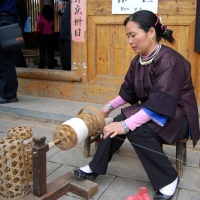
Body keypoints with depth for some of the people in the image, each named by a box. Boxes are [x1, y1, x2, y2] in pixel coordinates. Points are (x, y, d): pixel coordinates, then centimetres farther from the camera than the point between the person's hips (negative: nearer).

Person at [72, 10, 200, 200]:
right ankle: (95, 168, 1)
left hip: (177, 116, -7)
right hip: (150, 112, 7)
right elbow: (128, 91, 14)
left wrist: (127, 125, -36)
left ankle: (168, 180, -10)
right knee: (118, 123, -13)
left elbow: (160, 104, -33)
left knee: (137, 130, -29)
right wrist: (109, 106, 8)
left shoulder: (170, 61, -25)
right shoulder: (138, 60, 0)